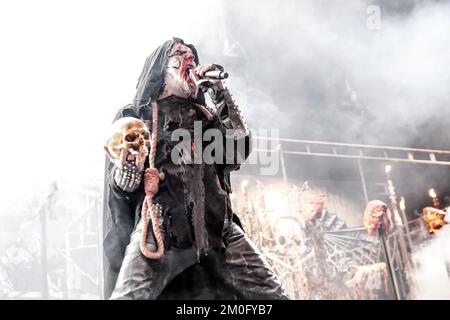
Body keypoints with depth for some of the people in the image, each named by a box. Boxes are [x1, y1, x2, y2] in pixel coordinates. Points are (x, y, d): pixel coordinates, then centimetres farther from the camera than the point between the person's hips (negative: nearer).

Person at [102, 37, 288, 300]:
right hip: (160, 226, -3)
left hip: (217, 227, 3)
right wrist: (126, 174, -12)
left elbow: (239, 153, 8)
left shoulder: (204, 115, 26)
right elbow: (118, 189, 12)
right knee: (129, 295, -29)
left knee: (274, 296, -13)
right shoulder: (133, 116, 18)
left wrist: (220, 92, 9)